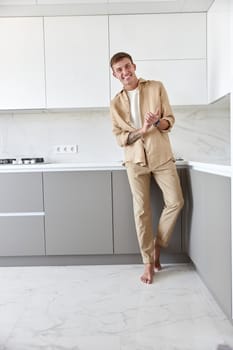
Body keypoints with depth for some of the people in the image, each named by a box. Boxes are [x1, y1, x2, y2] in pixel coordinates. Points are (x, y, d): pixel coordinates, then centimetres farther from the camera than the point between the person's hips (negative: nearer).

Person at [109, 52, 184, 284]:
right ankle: (148, 261, 11)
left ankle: (157, 245, 19)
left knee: (176, 202, -4)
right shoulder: (116, 103, 5)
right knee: (142, 210, 0)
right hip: (135, 160, 0)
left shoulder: (156, 88, 4)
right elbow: (120, 138, 0)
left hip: (162, 156, 1)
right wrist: (141, 130, -18)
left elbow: (170, 120, 3)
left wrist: (159, 121, -20)